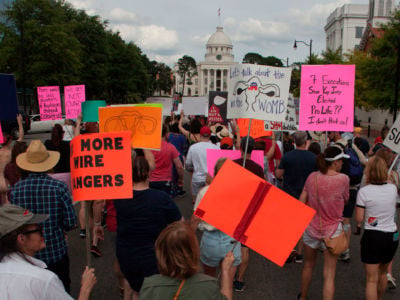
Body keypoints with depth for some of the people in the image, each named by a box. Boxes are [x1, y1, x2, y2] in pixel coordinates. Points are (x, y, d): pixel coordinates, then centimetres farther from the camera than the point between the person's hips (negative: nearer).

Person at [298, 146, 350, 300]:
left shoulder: (312, 177, -5)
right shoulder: (343, 179, -14)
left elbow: (301, 202, -1)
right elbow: (345, 200, 0)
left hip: (311, 228, 4)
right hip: (332, 230, -4)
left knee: (308, 265, 25)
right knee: (329, 275, 4)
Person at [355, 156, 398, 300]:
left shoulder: (364, 191, -14)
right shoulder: (393, 188, -2)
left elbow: (359, 219, -11)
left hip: (372, 237, -5)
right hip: (392, 237, 5)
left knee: (372, 279, 4)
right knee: (382, 273, 26)